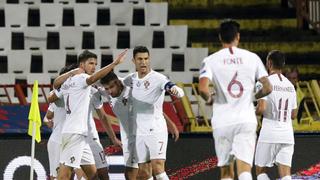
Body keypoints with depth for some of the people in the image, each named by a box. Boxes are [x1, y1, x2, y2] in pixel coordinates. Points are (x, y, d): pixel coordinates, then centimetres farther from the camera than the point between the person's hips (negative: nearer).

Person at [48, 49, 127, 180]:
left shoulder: (68, 82, 18)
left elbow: (50, 99, 29)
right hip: (75, 133, -10)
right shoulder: (81, 78, -8)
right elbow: (93, 78, -32)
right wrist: (114, 63, -38)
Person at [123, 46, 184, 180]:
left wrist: (175, 90, -47)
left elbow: (180, 93, -25)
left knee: (158, 168, -18)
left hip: (156, 129, -6)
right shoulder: (132, 79, 8)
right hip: (139, 132, 6)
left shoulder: (158, 78, -11)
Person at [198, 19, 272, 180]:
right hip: (246, 120, 0)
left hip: (222, 122, 0)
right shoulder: (252, 58, 4)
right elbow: (267, 88, 1)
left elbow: (203, 89, -15)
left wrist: (209, 99, 8)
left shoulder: (210, 60, 0)